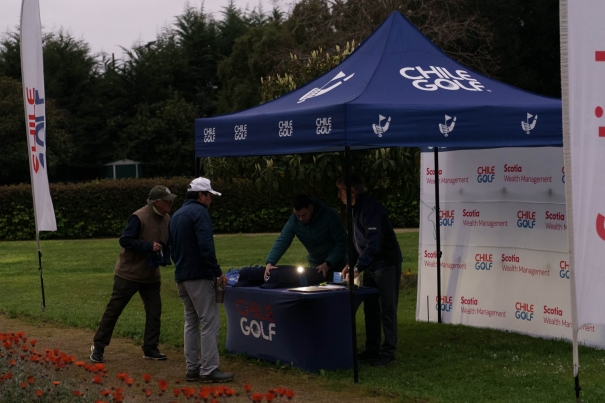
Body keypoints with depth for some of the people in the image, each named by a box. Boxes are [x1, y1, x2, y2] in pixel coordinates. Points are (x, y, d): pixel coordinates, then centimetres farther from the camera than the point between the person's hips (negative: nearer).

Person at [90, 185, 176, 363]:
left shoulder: (166, 219, 2)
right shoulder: (139, 218, -20)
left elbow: (167, 242, 14)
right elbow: (125, 240, -21)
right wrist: (149, 246, -27)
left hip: (151, 275, 7)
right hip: (129, 273, -6)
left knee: (154, 312, 4)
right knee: (114, 309, 2)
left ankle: (150, 348, 15)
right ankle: (98, 347, 11)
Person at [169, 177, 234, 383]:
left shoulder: (177, 215, 18)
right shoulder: (199, 212, -10)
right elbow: (206, 246, -21)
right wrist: (217, 272, -16)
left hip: (181, 276, 9)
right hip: (198, 275, -9)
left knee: (191, 321, 13)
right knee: (210, 321, -8)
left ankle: (193, 368, 13)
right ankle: (209, 369, -11)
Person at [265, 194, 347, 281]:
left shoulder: (329, 216, -25)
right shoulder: (293, 220, -14)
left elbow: (341, 243, -20)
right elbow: (282, 241, -20)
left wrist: (328, 264, -27)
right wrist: (270, 263, -34)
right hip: (315, 264, 3)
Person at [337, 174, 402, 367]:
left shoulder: (370, 207, -22)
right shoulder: (354, 208, 8)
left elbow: (373, 242, -29)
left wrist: (358, 268, -28)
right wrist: (350, 264, 8)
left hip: (387, 263, -9)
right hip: (370, 265, 9)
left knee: (387, 308, -4)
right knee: (370, 308, 12)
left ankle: (388, 351, 0)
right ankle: (372, 349, 20)